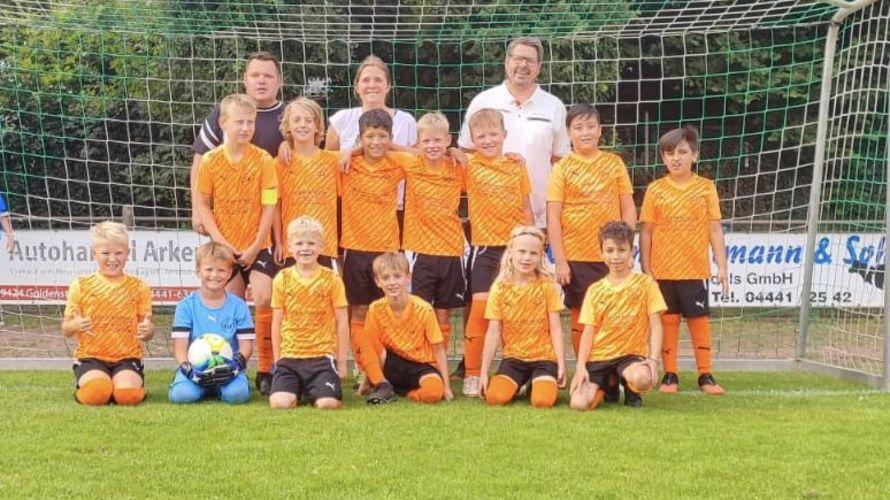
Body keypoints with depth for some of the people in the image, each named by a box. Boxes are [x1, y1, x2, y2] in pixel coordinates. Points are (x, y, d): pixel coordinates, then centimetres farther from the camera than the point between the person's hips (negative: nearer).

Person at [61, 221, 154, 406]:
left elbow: (147, 332, 8)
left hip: (127, 357, 0)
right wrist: (75, 325, -18)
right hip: (90, 357, 0)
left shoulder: (138, 287, 6)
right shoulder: (81, 285, 3)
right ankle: (86, 384, 7)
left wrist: (148, 329, -17)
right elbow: (65, 330, 6)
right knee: (97, 394, -28)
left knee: (127, 395, -28)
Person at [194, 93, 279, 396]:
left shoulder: (263, 160, -7)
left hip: (256, 247, -1)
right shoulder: (211, 161, -3)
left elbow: (269, 206, -7)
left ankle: (265, 370, -4)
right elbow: (203, 205, 1)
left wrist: (255, 246, -11)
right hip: (225, 247, 2)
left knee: (264, 299, -15)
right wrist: (220, 240, -9)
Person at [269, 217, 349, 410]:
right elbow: (277, 323, 9)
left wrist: (342, 362, 3)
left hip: (322, 356, -1)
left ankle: (313, 390, 15)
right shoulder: (282, 279, 4)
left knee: (327, 404, -21)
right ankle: (299, 389, 15)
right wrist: (277, 359, 9)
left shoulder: (331, 279, -1)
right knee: (279, 403, -20)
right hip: (289, 357, 1)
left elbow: (342, 322, 3)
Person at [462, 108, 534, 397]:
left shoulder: (516, 166, 5)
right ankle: (472, 375, 2)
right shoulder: (469, 165, 0)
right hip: (485, 247, -2)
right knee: (480, 309, -5)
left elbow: (526, 208, 9)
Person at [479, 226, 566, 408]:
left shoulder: (547, 285, -3)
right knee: (494, 397, -21)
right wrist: (484, 371, -5)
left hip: (544, 357, -1)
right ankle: (517, 385, 12)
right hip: (513, 357, 1)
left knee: (543, 401, -24)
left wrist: (562, 365, -9)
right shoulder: (499, 288, -2)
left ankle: (541, 384, 11)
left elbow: (555, 328, -3)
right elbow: (493, 332, -2)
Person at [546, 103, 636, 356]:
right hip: (575, 257, -1)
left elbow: (629, 209, 8)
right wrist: (559, 261, -7)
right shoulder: (562, 168, 1)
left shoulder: (614, 163, 6)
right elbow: (553, 218, -2)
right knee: (580, 317, 5)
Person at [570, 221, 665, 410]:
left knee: (642, 378, -38)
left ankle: (631, 392, 1)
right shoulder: (595, 290, 7)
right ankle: (606, 386, 14)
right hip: (598, 357, 2)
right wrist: (581, 366, -9)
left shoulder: (645, 283, 1)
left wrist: (654, 359, -16)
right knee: (579, 403, -22)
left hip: (631, 353, -2)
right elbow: (588, 331, 4)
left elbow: (655, 325, -2)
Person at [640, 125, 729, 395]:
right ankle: (670, 376, 15)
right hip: (663, 271, 0)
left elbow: (715, 230, 3)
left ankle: (705, 376, 14)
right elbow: (646, 232, 4)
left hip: (695, 270, 0)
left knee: (700, 320, 4)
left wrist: (722, 267, -1)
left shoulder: (706, 187, 3)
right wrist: (646, 268, 0)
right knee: (668, 321, 6)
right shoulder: (655, 189, 2)